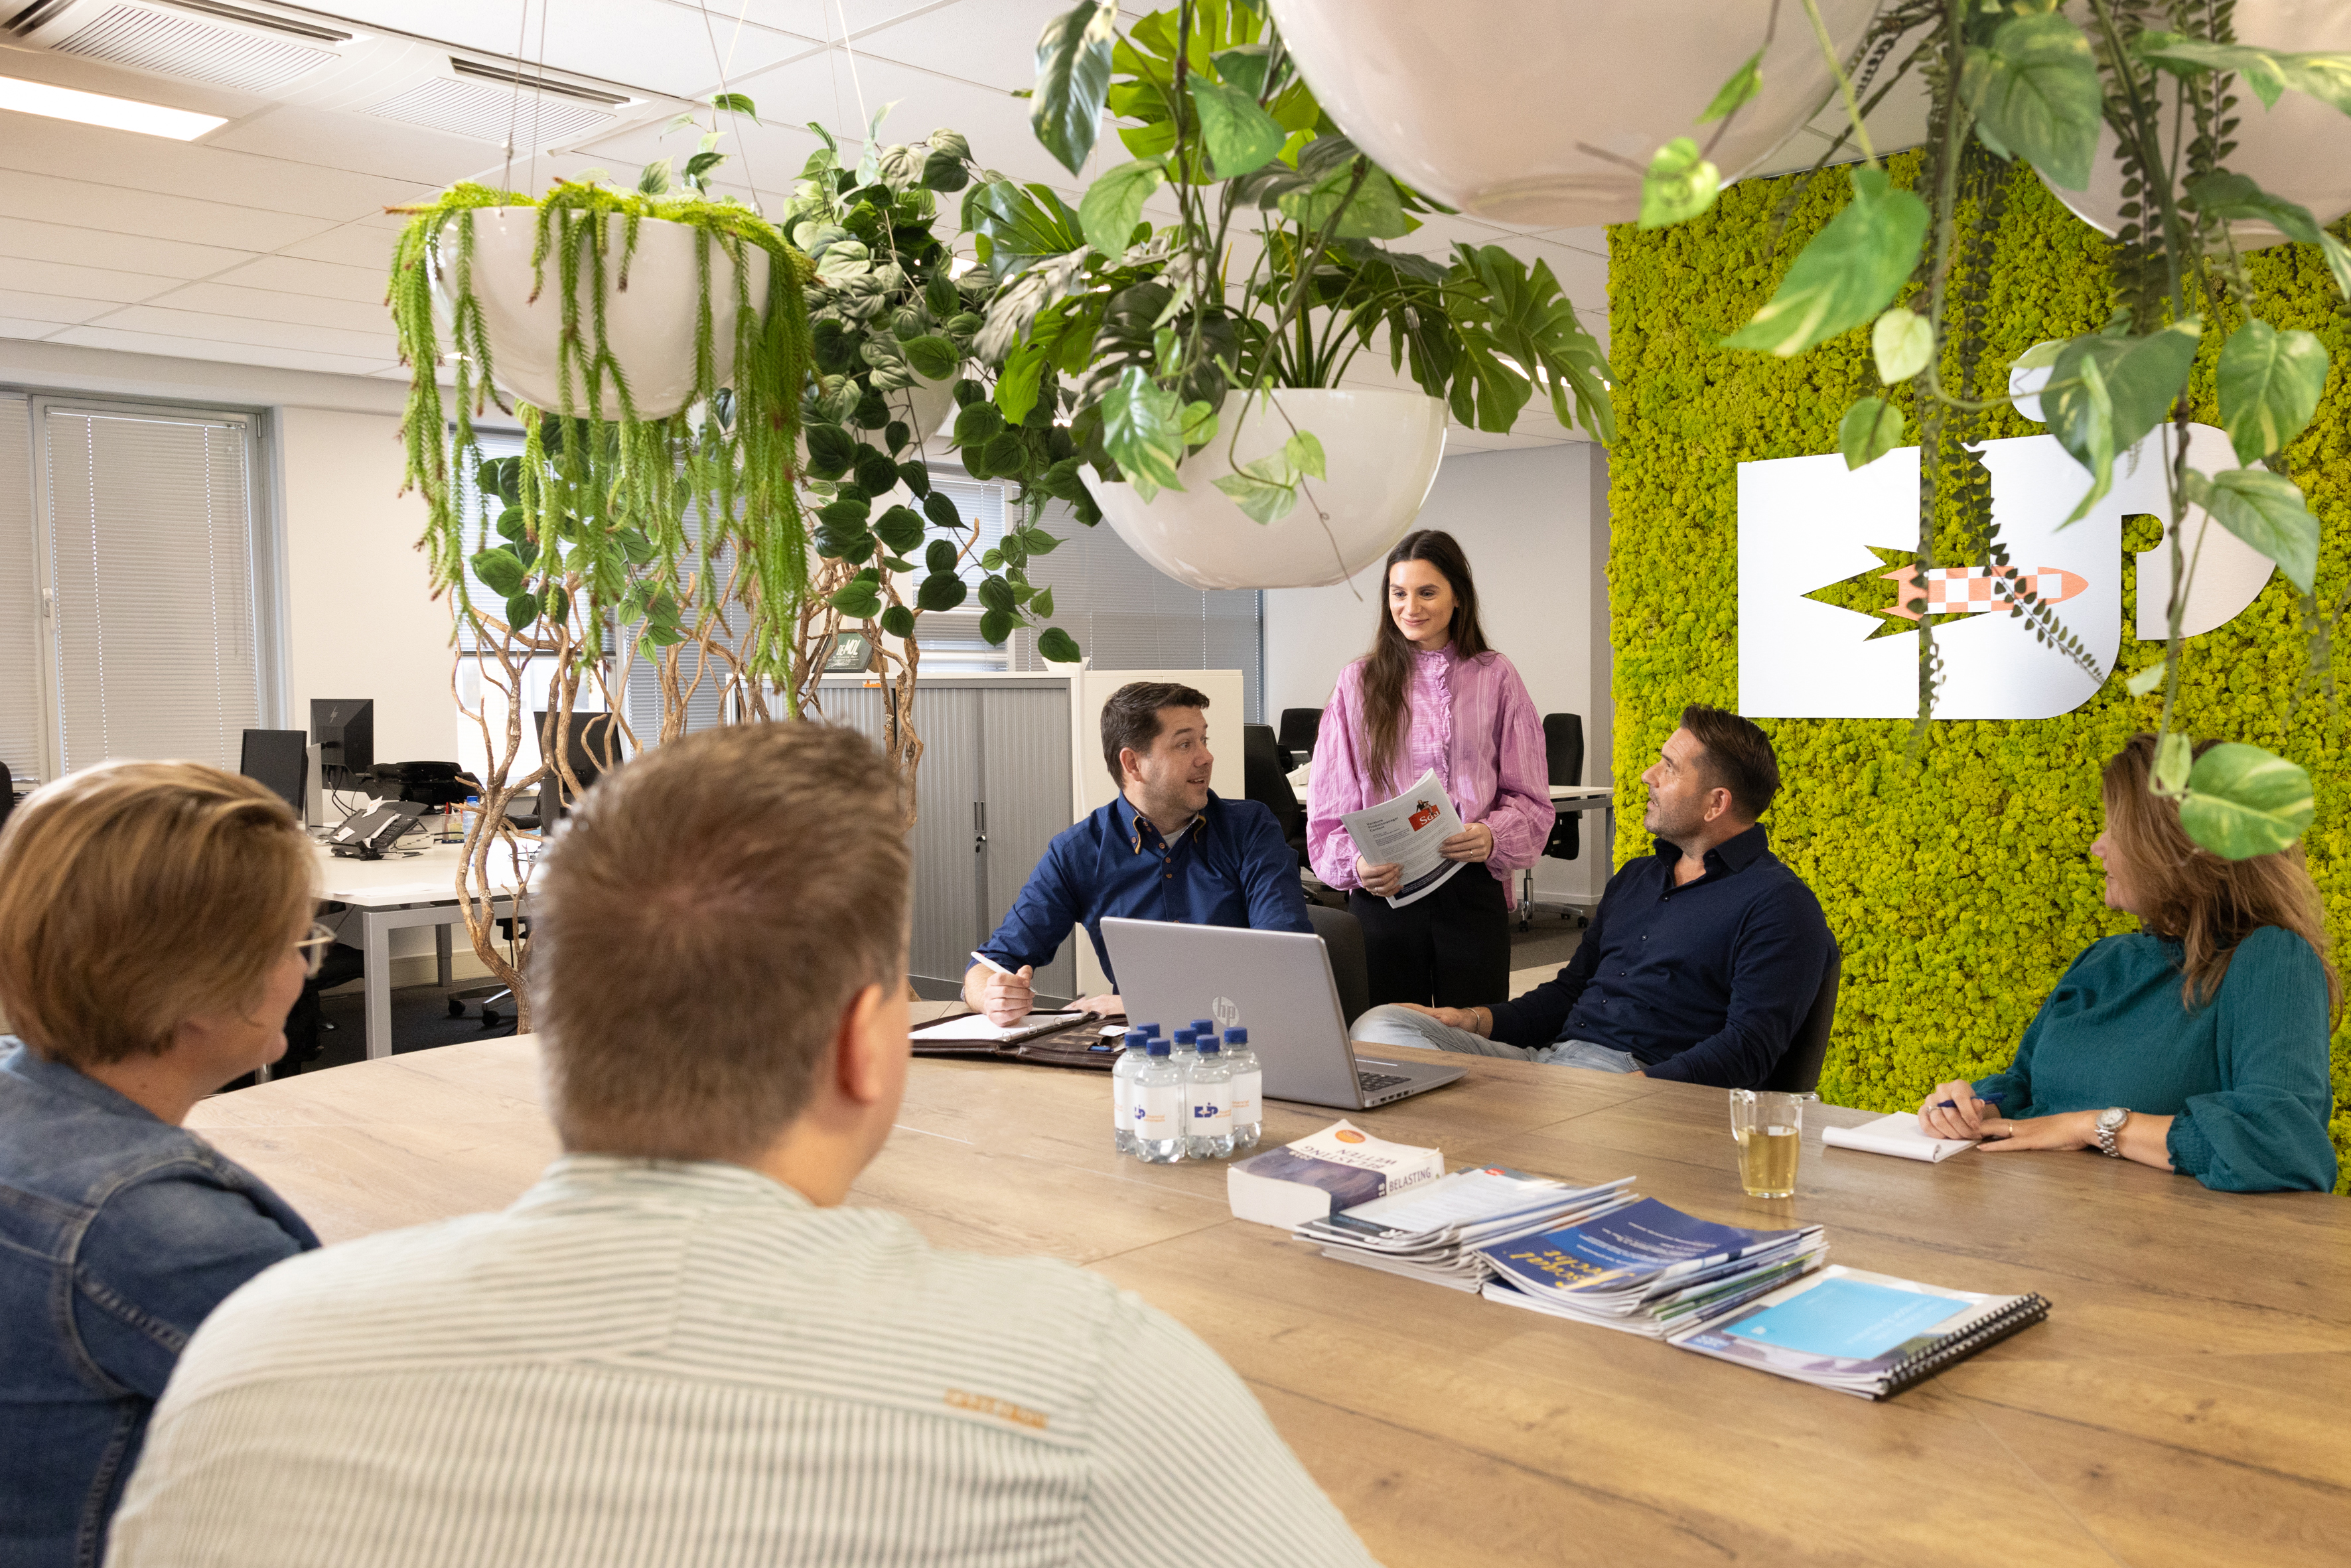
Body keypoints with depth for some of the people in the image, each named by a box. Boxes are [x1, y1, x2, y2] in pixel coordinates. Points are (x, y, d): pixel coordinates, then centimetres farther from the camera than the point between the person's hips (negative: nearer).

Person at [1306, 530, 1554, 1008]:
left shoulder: (1496, 679, 8)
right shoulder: (1359, 683, 8)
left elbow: (1530, 799, 5)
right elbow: (1329, 805, 5)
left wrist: (1492, 838, -15)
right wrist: (1356, 863, -13)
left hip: (1472, 892, 0)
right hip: (1383, 893, 0)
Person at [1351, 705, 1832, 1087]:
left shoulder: (1778, 903, -1)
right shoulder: (1635, 878, 26)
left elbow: (1749, 1047, -12)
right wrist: (1475, 1020, 10)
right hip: (1552, 1053, 8)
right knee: (1381, 1024, -14)